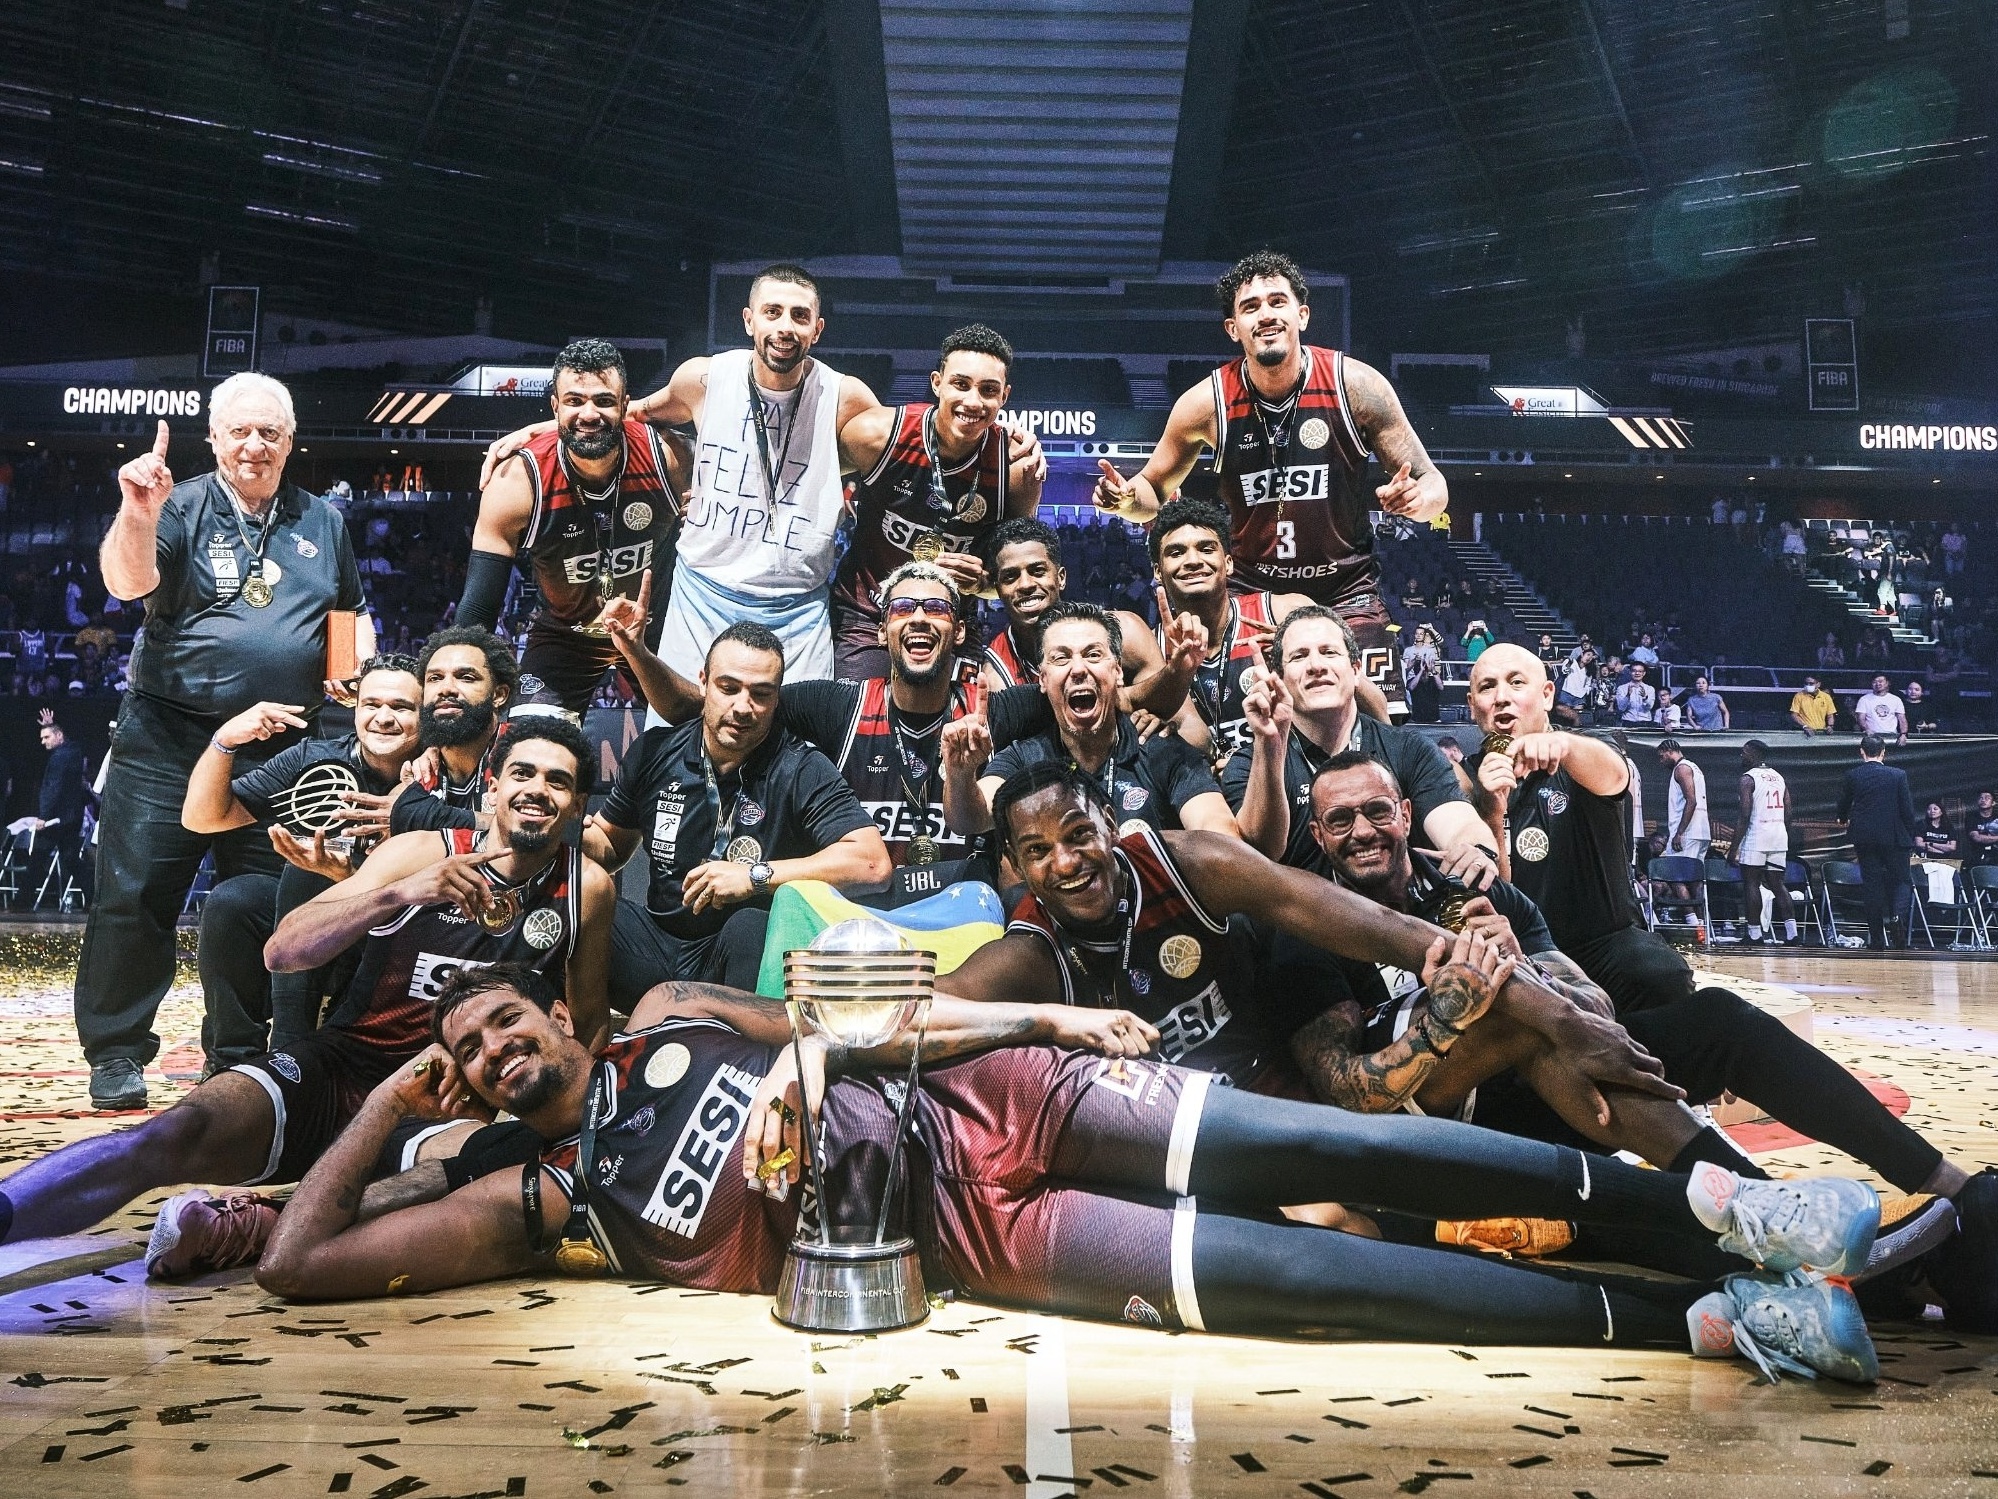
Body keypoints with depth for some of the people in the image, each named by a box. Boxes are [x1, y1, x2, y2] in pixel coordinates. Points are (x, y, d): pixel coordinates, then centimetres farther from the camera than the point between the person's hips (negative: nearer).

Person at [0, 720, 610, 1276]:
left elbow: (587, 1022, 14)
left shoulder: (588, 888, 2)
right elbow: (283, 950, -12)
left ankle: (254, 1226, -27)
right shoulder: (422, 852, -1)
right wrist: (403, 893, -27)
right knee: (179, 1133, -30)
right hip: (343, 1068, 0)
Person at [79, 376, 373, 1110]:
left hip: (279, 747, 3)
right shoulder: (183, 507, -2)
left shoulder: (322, 522, 10)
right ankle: (116, 1051, 10)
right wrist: (137, 515, -39)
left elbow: (353, 609, 23)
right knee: (135, 894, -3)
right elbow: (127, 582, -20)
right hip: (168, 738, -3)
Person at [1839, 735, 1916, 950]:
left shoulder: (1852, 776, 0)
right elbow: (1907, 809, -3)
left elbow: (1843, 805, 12)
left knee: (1872, 884, 5)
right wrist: (1911, 837, 6)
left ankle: (1877, 939, 5)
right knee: (1900, 880, 12)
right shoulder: (1898, 775, -3)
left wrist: (1844, 820, 35)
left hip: (1864, 838, 1)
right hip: (1894, 836, -1)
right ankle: (1899, 914, -19)